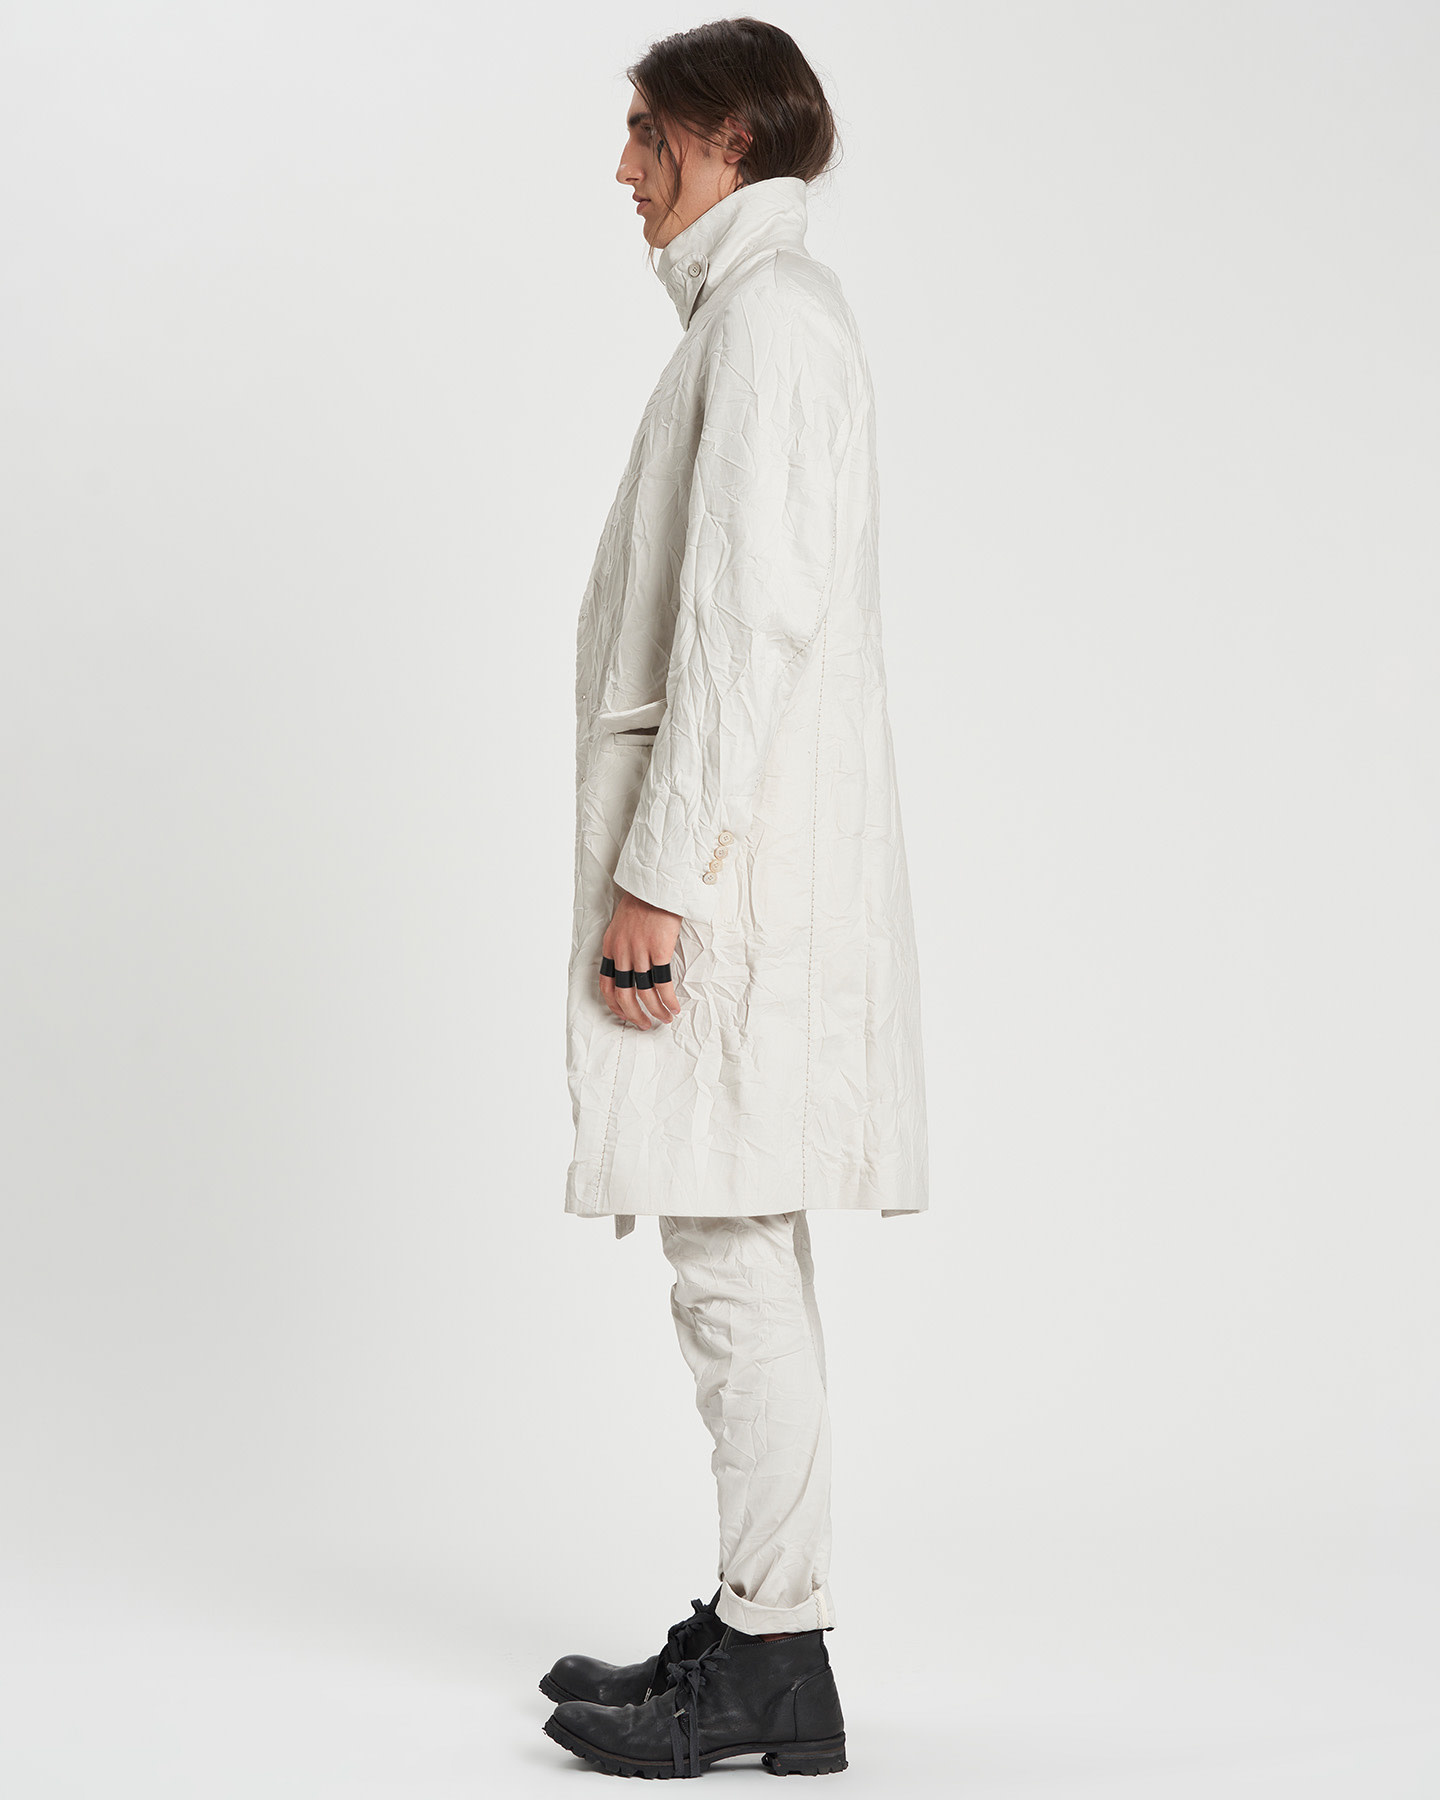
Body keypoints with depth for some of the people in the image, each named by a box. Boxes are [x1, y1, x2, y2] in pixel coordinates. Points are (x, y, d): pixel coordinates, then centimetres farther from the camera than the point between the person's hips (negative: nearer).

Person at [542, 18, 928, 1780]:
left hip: (736, 863, -10)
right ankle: (753, 1629, 20)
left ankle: (775, 1662, 0)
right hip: (735, 859, 10)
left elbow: (752, 617, -19)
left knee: (731, 1252, -7)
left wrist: (655, 875, -20)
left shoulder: (767, 315, -10)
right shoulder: (761, 316, 22)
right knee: (739, 1256, 12)